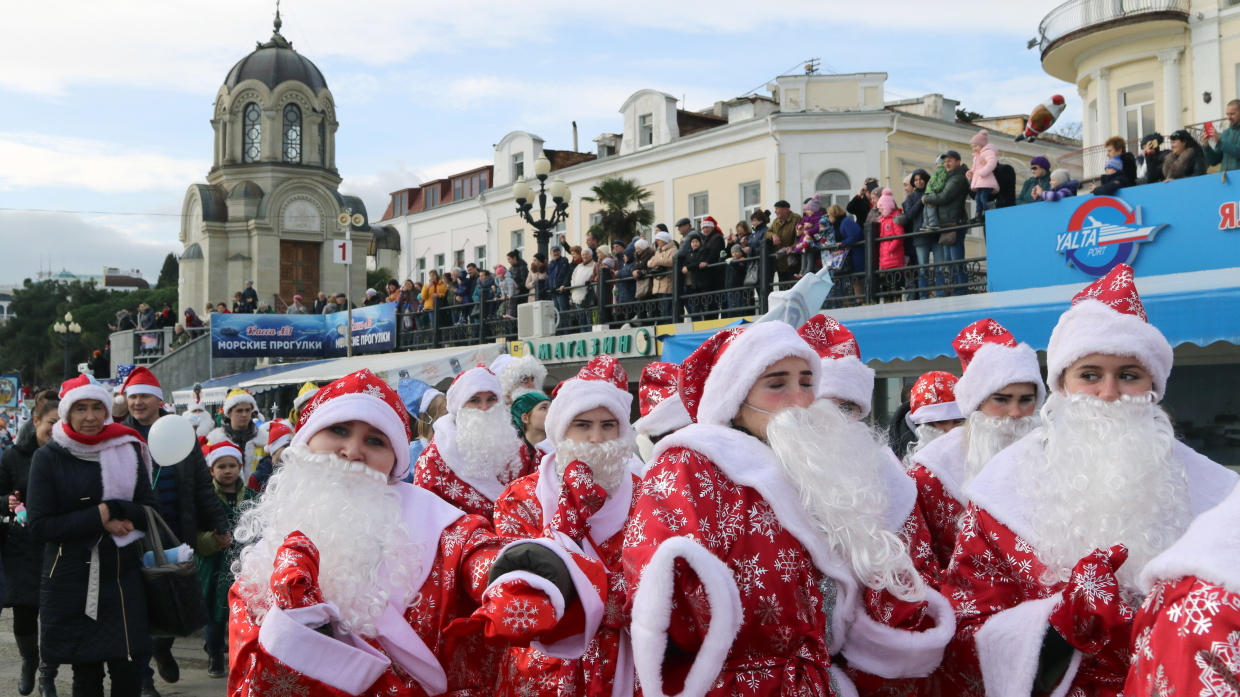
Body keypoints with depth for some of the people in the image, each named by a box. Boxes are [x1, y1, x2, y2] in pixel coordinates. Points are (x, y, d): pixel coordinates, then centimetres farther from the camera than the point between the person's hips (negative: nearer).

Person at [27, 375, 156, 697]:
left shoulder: (128, 449, 3)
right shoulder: (48, 457, -2)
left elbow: (150, 512, 3)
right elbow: (38, 527, -7)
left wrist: (114, 509, -15)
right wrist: (99, 518, -15)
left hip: (122, 577, 1)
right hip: (69, 582, -1)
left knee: (126, 671, -2)